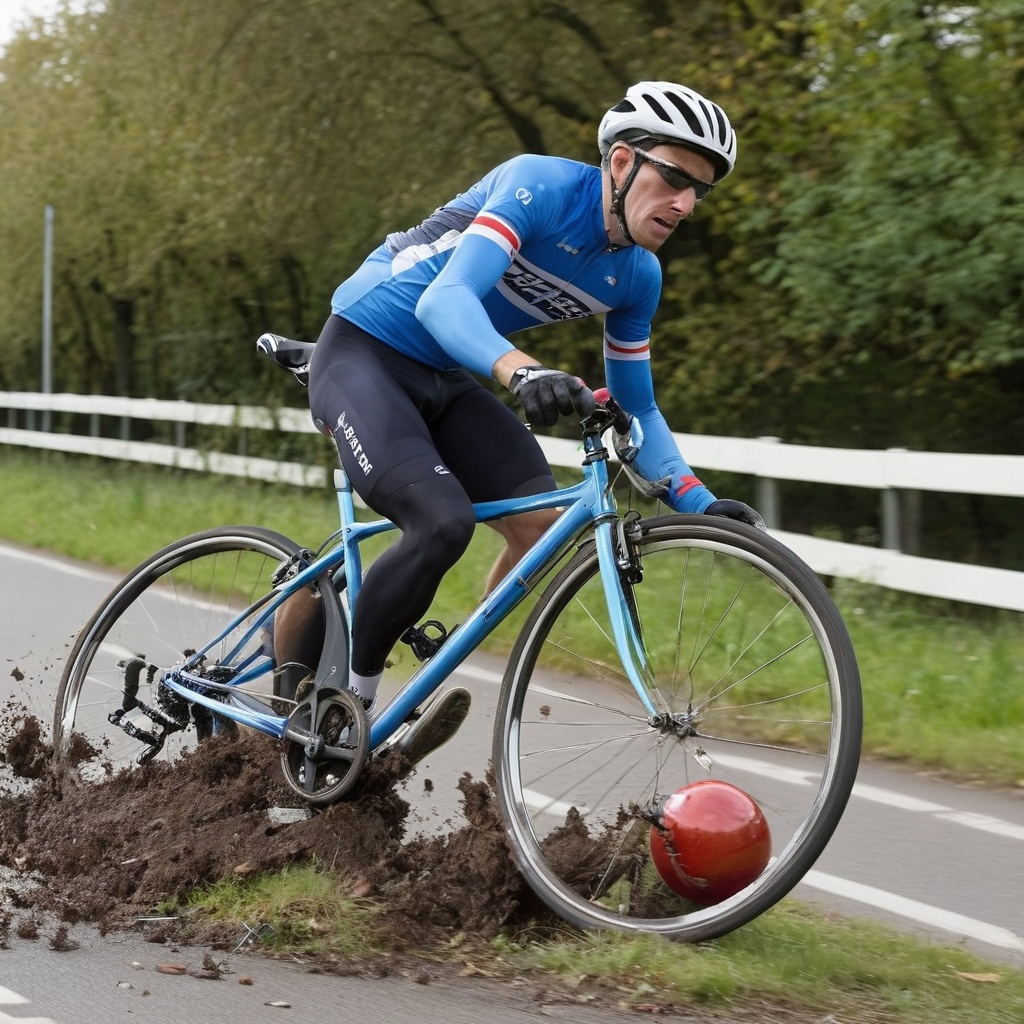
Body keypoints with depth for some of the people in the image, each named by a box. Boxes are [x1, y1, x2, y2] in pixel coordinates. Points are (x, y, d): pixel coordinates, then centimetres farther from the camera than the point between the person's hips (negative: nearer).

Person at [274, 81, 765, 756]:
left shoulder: (637, 277, 0)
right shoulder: (542, 187, -22)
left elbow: (637, 409, 11)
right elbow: (444, 299, -35)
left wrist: (698, 503, -3)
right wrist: (521, 371, -53)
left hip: (447, 378, 7)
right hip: (364, 352, -7)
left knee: (542, 527, -13)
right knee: (442, 525, -27)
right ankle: (344, 698, -8)